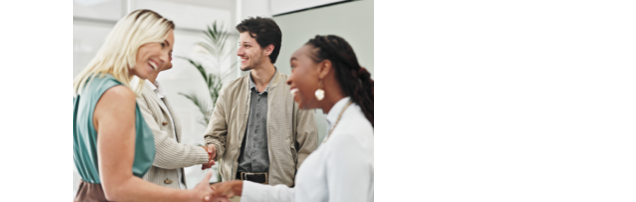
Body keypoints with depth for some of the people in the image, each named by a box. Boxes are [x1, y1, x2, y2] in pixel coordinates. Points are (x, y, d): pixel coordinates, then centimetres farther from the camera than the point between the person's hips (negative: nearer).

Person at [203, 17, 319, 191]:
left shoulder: (295, 92, -3)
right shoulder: (230, 91, 8)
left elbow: (307, 148, -2)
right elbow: (216, 135, 11)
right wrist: (212, 149, -12)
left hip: (278, 188, -3)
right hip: (234, 186, 3)